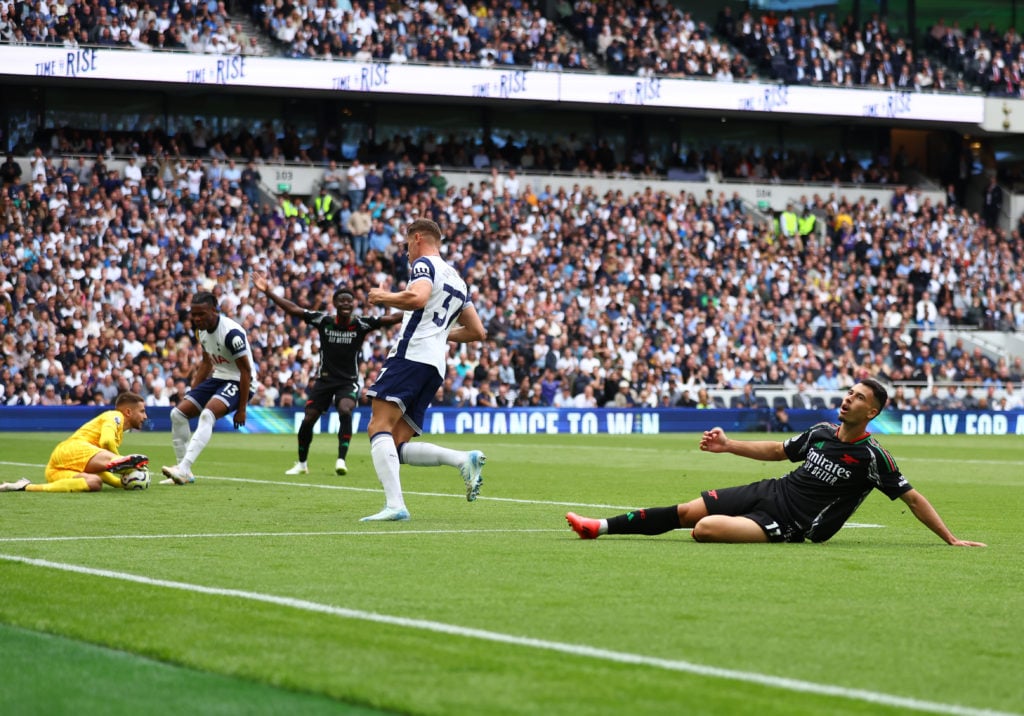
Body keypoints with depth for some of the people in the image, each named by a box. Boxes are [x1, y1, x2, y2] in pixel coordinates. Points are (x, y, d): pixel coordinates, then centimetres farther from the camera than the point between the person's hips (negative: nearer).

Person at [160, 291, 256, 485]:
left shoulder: (231, 333, -24)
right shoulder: (201, 330, 3)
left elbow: (246, 371, -20)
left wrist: (241, 409, -19)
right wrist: (191, 393, 15)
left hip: (238, 382, -9)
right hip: (218, 378, 9)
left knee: (207, 415, -32)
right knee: (178, 413, 0)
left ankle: (183, 469, -38)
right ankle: (184, 473, 5)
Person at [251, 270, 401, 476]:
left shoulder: (361, 324, -8)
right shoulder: (323, 321, -6)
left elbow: (390, 319, -14)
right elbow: (293, 309, -5)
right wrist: (268, 292, -11)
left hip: (348, 381, -2)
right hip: (325, 379, 2)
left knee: (345, 412, -29)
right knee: (308, 420, -1)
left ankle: (341, 460, -23)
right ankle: (302, 464, 20)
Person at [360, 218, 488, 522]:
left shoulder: (424, 264, 2)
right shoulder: (457, 281, 28)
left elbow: (418, 297, -19)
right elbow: (477, 331, 28)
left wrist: (384, 297, -4)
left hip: (411, 354, -9)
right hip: (436, 367, 9)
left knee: (379, 427, -15)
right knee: (396, 445, 7)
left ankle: (394, 505, -30)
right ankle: (465, 460, -8)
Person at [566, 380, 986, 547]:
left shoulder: (872, 457, -14)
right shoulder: (821, 433, 5)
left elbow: (912, 498, -10)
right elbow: (778, 451, 20)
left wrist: (951, 539, -14)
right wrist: (729, 445, 12)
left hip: (790, 525, -6)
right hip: (772, 492, 6)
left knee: (705, 529, -25)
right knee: (688, 512, 2)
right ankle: (601, 527, 8)